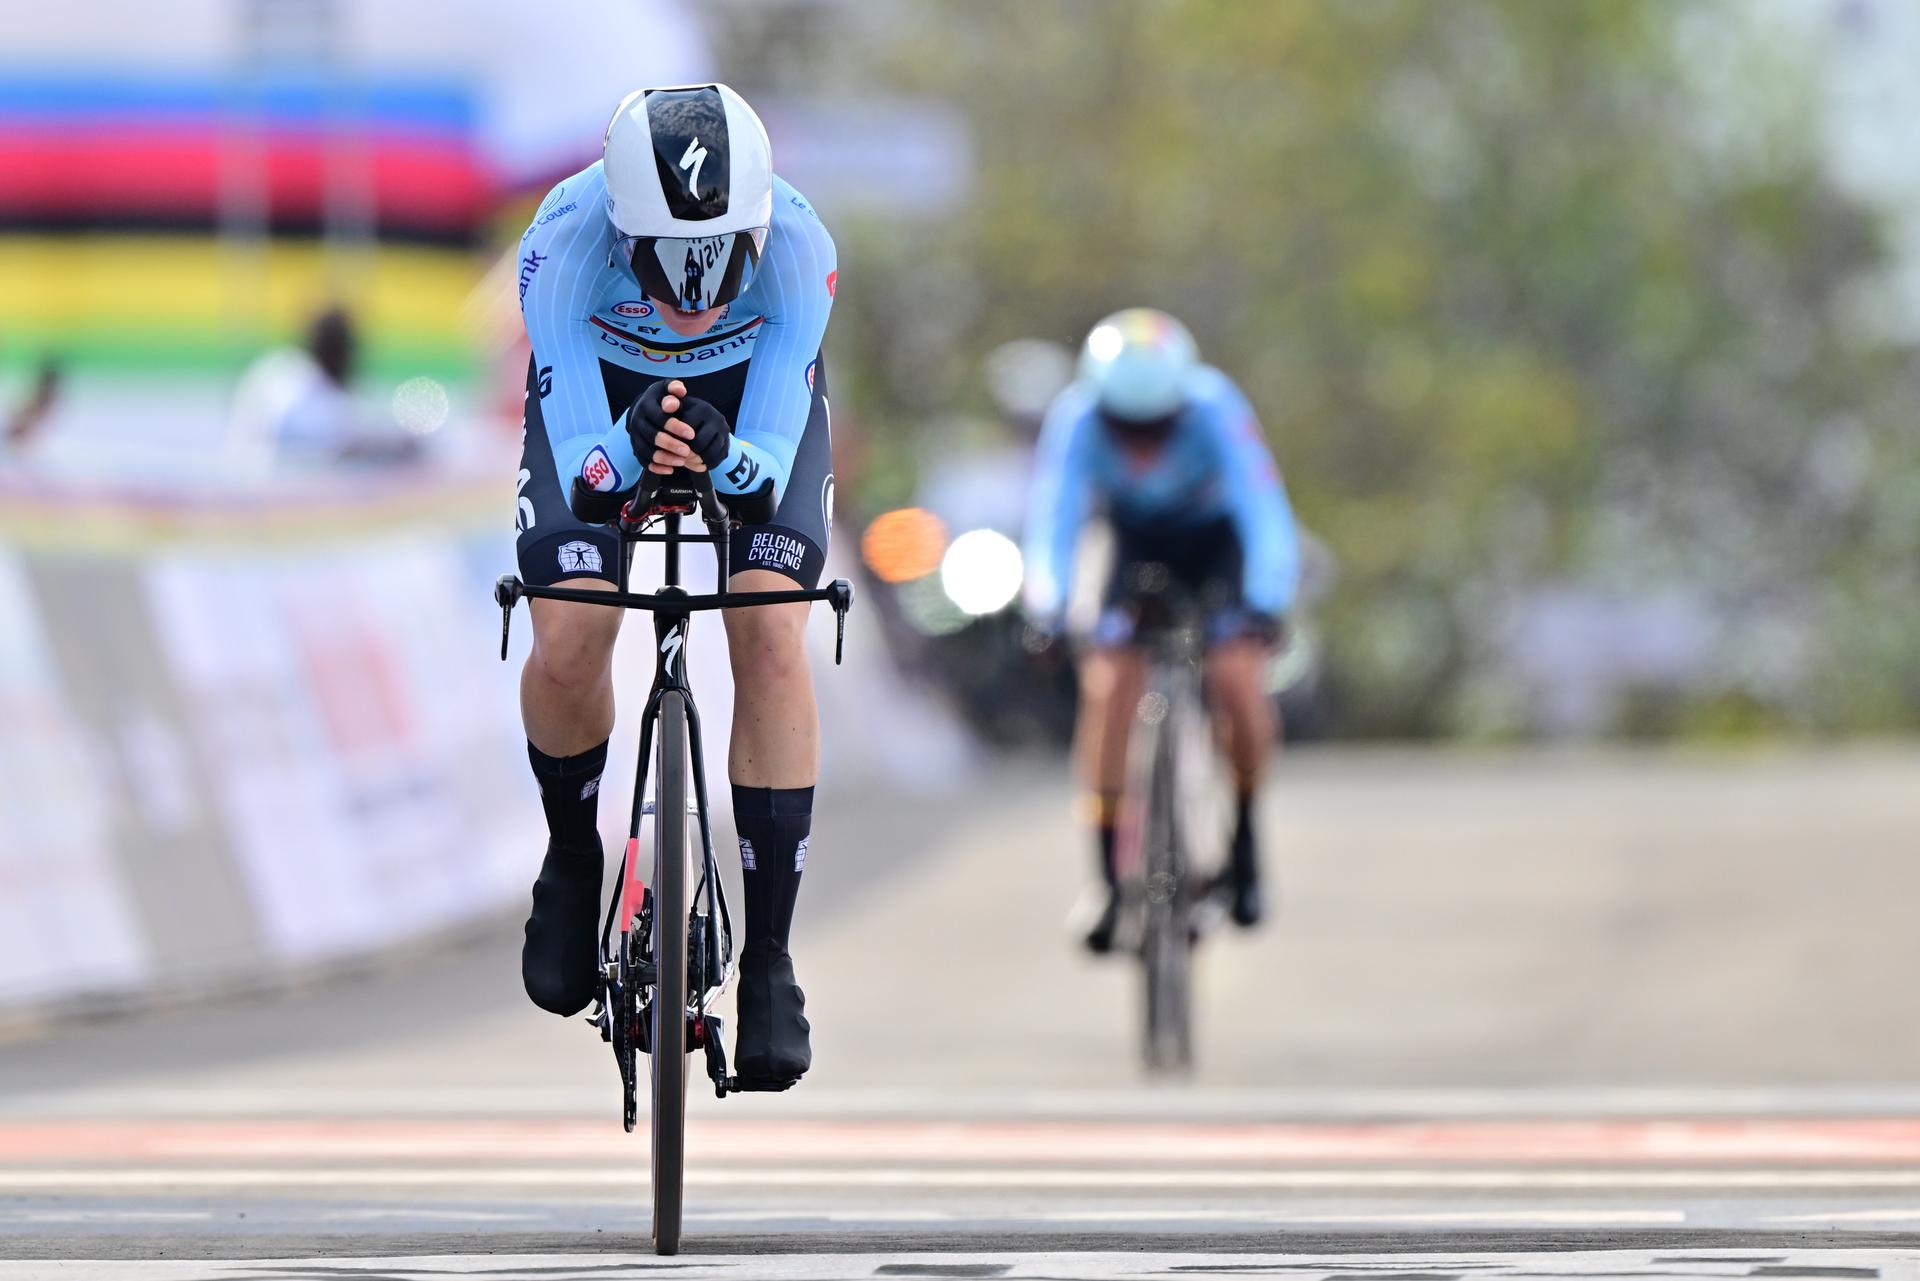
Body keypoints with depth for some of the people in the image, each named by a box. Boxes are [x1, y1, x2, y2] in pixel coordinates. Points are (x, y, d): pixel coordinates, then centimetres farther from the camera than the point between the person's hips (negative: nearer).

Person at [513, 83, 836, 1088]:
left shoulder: (797, 247, -35)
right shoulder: (566, 241, -36)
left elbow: (770, 463, -30)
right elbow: (576, 462, -32)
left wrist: (724, 457, -52)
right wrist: (627, 450, -54)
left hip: (751, 400, 0)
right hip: (599, 389, 0)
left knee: (770, 636, -19)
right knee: (566, 647, -18)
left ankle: (767, 959, -13)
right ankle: (572, 856, 14)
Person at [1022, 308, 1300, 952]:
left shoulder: (1214, 409, -34)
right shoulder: (1078, 417, -31)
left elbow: (1263, 507, -40)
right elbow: (1052, 514, -36)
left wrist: (1266, 602, -54)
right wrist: (1046, 604, -52)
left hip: (1217, 538, -1)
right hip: (1137, 543, 1)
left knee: (1237, 671, -23)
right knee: (1108, 681, -19)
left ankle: (1245, 833, 2)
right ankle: (1111, 872, -11)